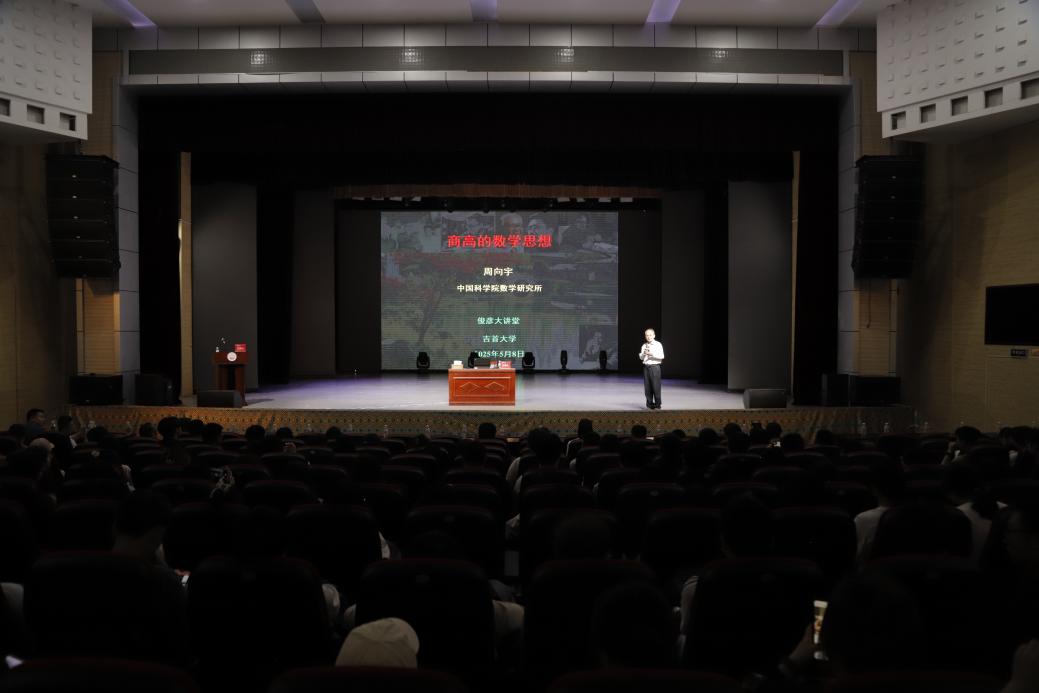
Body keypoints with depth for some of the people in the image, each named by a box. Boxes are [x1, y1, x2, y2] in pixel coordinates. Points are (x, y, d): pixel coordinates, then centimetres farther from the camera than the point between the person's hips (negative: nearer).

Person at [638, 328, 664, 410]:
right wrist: (643, 353, -9)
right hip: (645, 367, 4)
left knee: (656, 387, -4)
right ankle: (649, 404, 16)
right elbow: (641, 357, 11)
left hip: (654, 367, -4)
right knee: (647, 387, 6)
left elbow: (661, 356, -10)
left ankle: (657, 404, 7)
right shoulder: (644, 346, 12)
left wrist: (652, 354, -18)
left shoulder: (658, 345, -2)